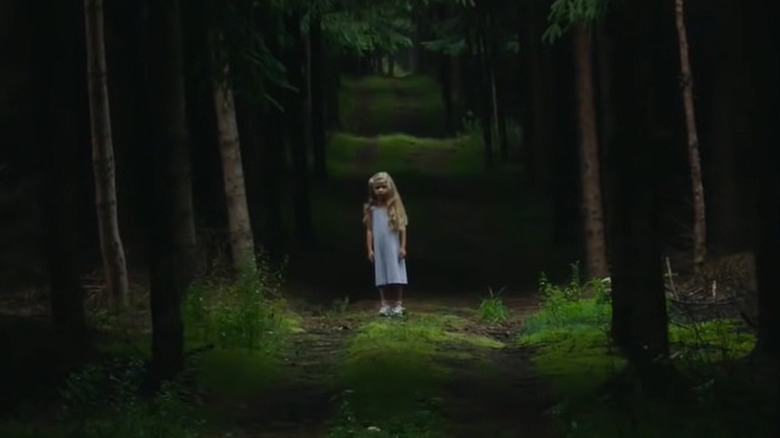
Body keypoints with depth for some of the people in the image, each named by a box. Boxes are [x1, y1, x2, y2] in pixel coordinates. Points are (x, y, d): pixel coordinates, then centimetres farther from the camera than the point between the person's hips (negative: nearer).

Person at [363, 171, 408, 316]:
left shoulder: (395, 207, -1)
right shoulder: (371, 209, 3)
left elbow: (402, 228, 0)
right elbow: (369, 230, 5)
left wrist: (403, 247, -4)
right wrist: (370, 249, 1)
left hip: (394, 248, -1)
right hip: (379, 249, 1)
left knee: (396, 276, -2)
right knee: (382, 277, 5)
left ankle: (398, 304, 2)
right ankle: (384, 304, 9)